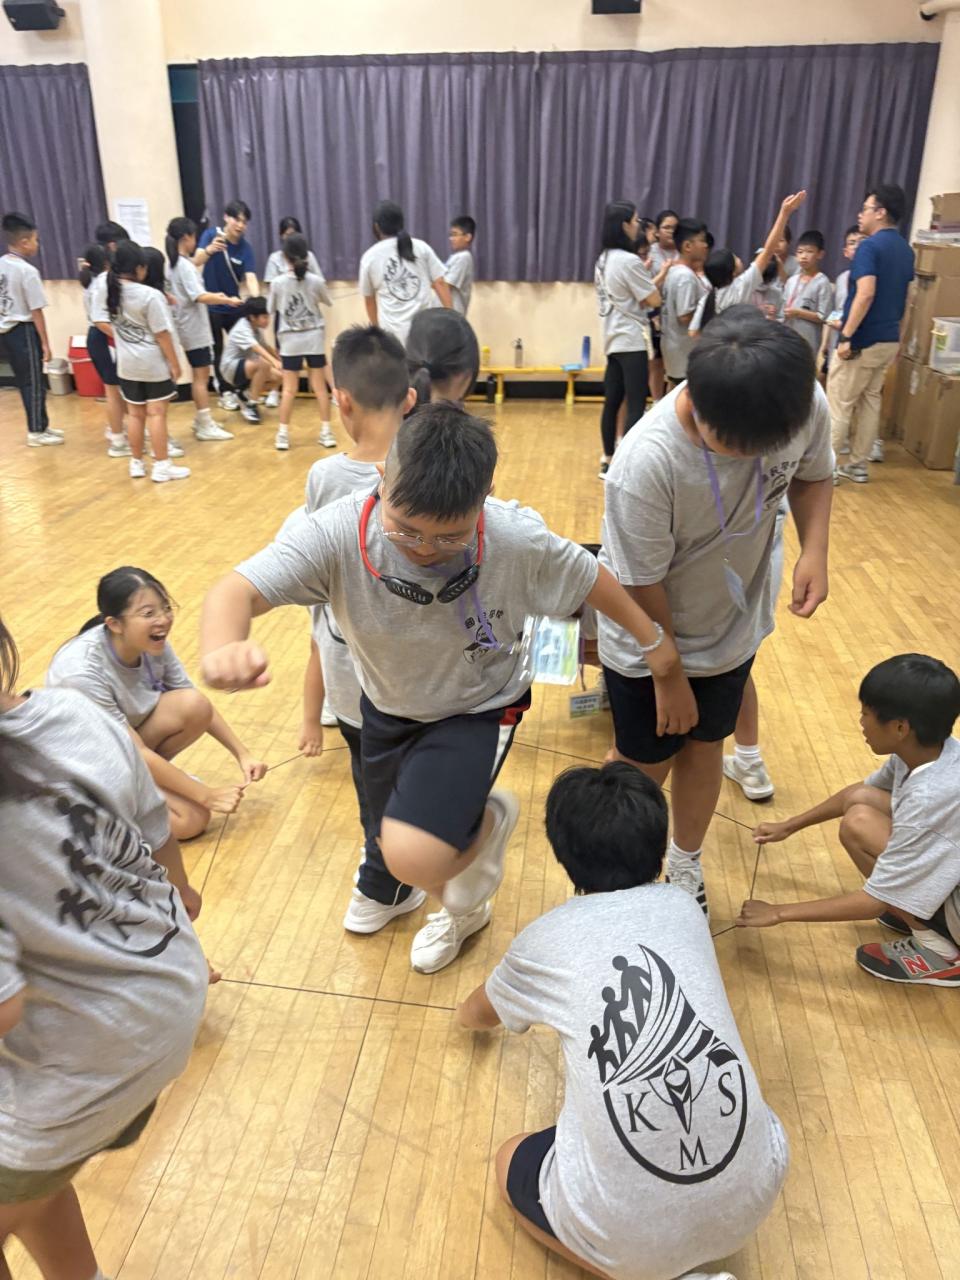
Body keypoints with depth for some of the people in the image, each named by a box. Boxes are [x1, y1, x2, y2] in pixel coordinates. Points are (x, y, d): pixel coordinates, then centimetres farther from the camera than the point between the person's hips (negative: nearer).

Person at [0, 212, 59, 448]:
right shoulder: (28, 271, -16)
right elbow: (36, 311, -16)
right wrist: (45, 342, -10)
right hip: (23, 331, -8)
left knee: (25, 381, 16)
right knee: (33, 383, 3)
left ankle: (41, 426, 26)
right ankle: (36, 432, 11)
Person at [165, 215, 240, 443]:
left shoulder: (173, 264, 11)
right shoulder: (185, 266, -17)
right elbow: (200, 297, -27)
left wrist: (214, 296, 13)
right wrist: (227, 300, -22)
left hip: (190, 328, 9)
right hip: (194, 328, -9)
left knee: (200, 374, 16)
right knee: (201, 375, -5)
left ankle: (201, 420, 24)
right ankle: (206, 426, -1)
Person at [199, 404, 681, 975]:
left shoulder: (517, 539, -32)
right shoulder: (338, 532, -31)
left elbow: (589, 577, -14)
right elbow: (239, 590, -37)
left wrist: (652, 641, -1)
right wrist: (224, 649, -60)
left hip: (479, 709, -3)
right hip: (387, 706, 4)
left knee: (414, 857, -24)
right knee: (392, 838, 25)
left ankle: (486, 823, 15)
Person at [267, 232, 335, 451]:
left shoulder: (277, 282, -8)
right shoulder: (316, 280, -7)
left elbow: (271, 309, 5)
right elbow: (329, 301, 11)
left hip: (290, 340, 0)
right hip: (314, 337, 0)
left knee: (289, 389, 5)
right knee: (320, 386, 6)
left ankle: (283, 434, 5)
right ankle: (326, 432, 7)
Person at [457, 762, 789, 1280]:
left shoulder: (542, 941, 6)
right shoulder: (682, 907, 11)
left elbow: (473, 1017, 30)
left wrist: (468, 1012, 54)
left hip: (628, 1231, -3)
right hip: (752, 1195, 4)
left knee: (511, 1163, 27)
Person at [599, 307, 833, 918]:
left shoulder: (805, 405, -22)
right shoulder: (646, 463, -37)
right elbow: (644, 587, -24)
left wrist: (815, 550, -19)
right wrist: (669, 676, -11)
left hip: (734, 628, 4)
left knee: (704, 745, 21)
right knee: (645, 763, 13)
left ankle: (686, 867, 45)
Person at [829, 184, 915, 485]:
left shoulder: (870, 246, -14)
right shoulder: (905, 250, 13)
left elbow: (866, 294, -25)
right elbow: (903, 299, 18)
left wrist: (846, 335, -24)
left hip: (863, 341, -8)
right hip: (889, 339, 8)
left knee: (838, 403, -2)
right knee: (870, 401, 13)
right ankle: (858, 466, 18)